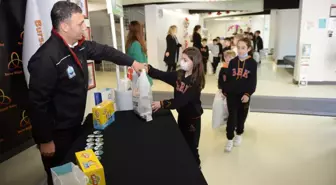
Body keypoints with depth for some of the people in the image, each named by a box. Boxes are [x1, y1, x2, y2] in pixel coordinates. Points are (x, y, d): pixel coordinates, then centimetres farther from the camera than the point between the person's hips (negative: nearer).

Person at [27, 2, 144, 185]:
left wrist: (132, 62, 15)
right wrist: (45, 140, -19)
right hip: (57, 132, -8)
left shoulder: (79, 45, -2)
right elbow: (37, 103, -26)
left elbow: (104, 51, 14)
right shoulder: (47, 58, -29)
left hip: (75, 124, 8)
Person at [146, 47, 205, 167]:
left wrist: (162, 104, -37)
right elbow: (162, 75, -11)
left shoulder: (196, 82, -25)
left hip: (193, 118, -7)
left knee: (191, 147, 10)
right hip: (182, 115, 7)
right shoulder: (179, 75, -3)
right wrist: (148, 68, -29)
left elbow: (181, 101, -31)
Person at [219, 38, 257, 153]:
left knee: (242, 116, 13)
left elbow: (253, 81, -7)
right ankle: (230, 139, 9)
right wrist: (224, 90, 2)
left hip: (244, 94, 0)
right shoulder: (232, 62, 2)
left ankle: (239, 134, 35)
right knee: (232, 116, -1)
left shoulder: (252, 63, -4)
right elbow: (228, 78, 6)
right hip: (231, 93, 1)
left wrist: (248, 94, -17)